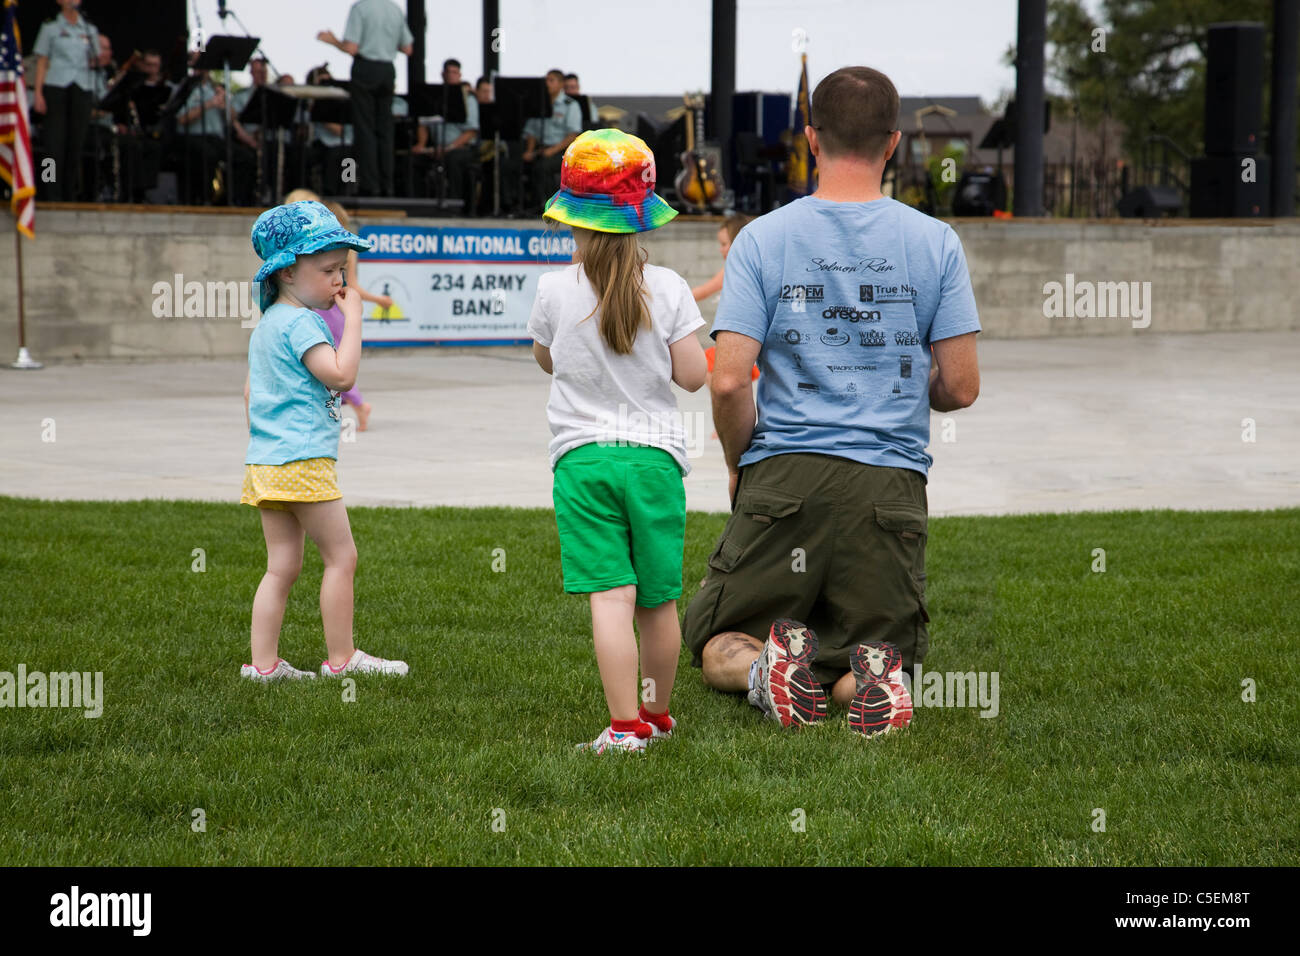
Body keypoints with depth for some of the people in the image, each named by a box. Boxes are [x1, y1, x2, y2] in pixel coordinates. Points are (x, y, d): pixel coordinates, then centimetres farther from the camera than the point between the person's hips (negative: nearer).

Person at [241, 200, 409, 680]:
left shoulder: (266, 324, 17)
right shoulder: (300, 322, -13)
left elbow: (250, 391, 23)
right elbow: (341, 374, -22)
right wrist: (353, 318, -15)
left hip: (265, 461, 10)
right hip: (302, 460, -10)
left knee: (282, 565, 10)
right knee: (341, 556, -1)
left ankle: (263, 663, 8)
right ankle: (341, 659, 4)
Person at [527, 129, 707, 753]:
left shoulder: (555, 290, -3)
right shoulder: (667, 288, -3)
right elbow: (692, 375, -2)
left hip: (583, 456, -1)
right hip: (654, 454, 1)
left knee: (610, 596, -6)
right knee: (658, 600, 12)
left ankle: (625, 726, -12)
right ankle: (657, 715, 25)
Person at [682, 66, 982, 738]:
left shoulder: (762, 238, -2)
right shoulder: (936, 242, 1)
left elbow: (728, 380, -9)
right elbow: (961, 389, 0)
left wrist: (738, 464, 9)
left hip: (782, 480, -1)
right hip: (892, 482, 1)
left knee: (717, 647, 18)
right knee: (893, 654, 18)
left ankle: (765, 668, -18)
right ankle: (871, 677, -19)